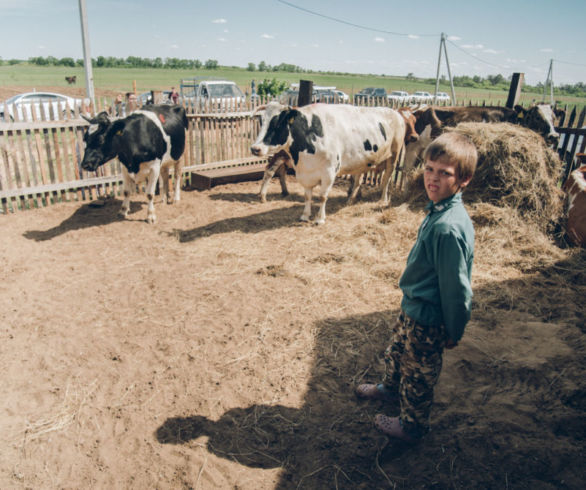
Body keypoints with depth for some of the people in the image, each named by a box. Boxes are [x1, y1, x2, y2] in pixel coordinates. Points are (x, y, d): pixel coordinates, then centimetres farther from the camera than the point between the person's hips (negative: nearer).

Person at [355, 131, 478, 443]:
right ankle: (391, 388, 59)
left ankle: (412, 426, 39)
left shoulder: (450, 227, -33)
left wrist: (453, 331, -13)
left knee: (418, 374, 14)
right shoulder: (439, 210, -3)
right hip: (413, 306, 9)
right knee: (397, 350, 31)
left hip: (427, 319, -9)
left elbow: (456, 287, -25)